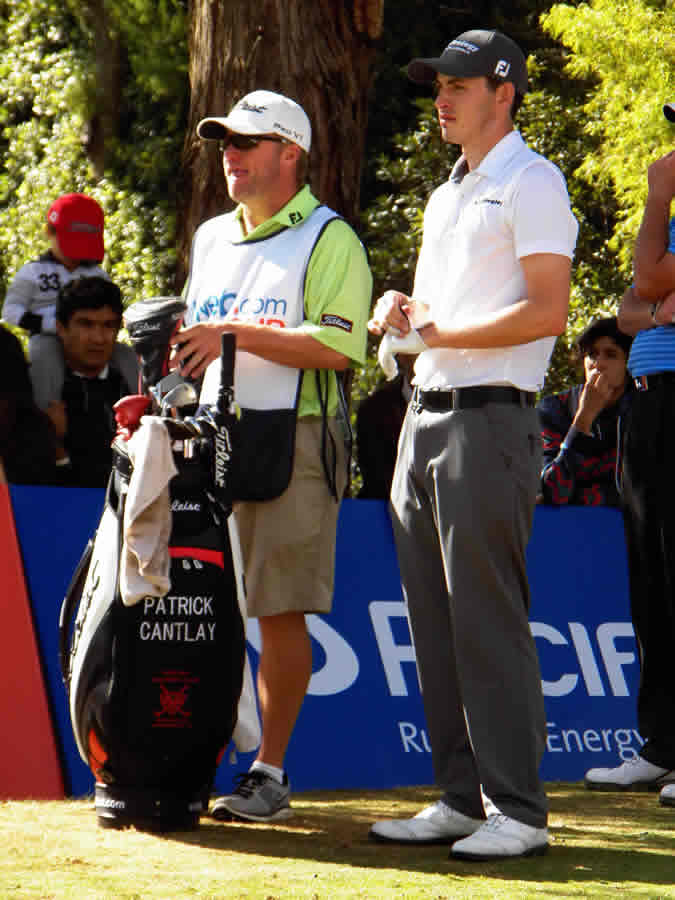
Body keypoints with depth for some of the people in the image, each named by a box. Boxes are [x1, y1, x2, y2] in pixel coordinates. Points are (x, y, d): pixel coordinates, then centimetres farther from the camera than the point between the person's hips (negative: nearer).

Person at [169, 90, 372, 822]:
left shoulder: (328, 240, -2)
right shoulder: (210, 239, 20)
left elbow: (336, 348, -14)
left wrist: (238, 333, -17)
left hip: (290, 440, -6)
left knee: (281, 612, -5)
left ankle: (270, 770, 0)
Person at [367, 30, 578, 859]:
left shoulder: (530, 184, -5)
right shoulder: (446, 197, 23)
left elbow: (547, 311, -15)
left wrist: (436, 333, -16)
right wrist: (398, 313, 5)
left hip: (489, 418, -9)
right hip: (425, 416, 9)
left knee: (488, 618, -11)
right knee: (435, 622, 8)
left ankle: (517, 810, -10)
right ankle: (461, 797, 13)